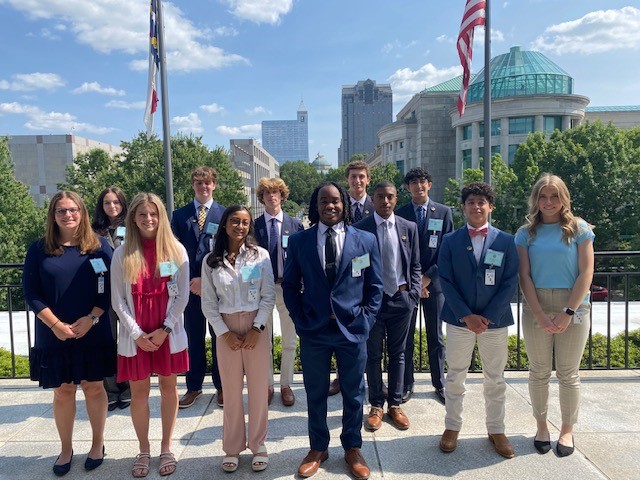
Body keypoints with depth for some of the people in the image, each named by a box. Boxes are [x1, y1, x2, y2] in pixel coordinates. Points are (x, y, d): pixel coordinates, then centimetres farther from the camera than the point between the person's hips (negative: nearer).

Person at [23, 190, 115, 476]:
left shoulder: (99, 246, 0)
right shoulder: (39, 249, 2)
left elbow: (110, 287, -3)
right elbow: (31, 292, -2)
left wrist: (91, 319, -14)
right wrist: (56, 325, -12)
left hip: (94, 333, 0)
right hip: (54, 335, 1)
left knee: (94, 388, 10)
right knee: (62, 391, 10)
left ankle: (97, 444, 27)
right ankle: (66, 449, 28)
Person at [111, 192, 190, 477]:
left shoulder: (176, 250, -2)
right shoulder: (122, 254, -1)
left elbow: (182, 296, -3)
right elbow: (117, 299, -2)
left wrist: (164, 329, -10)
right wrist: (137, 333, -9)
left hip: (168, 333, 0)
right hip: (135, 335, 0)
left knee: (168, 388, 10)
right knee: (139, 392, 9)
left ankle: (166, 448, 26)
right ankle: (144, 450, 27)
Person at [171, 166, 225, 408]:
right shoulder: (179, 215, 8)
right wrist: (186, 281, -5)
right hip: (190, 286, 2)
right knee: (194, 338, 9)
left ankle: (221, 386, 21)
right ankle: (194, 386, 23)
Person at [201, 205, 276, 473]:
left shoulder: (260, 255, -2)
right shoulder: (211, 261, 2)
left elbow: (269, 296, -3)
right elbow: (208, 303, 2)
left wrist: (257, 328, -11)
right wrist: (224, 333, -7)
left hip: (256, 328, -1)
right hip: (226, 330, 1)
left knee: (259, 390, 6)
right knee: (231, 392, 10)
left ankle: (258, 446, 23)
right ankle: (232, 449, 25)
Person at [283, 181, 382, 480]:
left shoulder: (366, 240, 0)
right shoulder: (298, 241, 0)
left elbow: (375, 286, 4)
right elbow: (290, 285, 5)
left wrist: (365, 320, -4)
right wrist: (300, 320, -2)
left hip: (353, 330, 0)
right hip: (313, 331, 0)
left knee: (353, 393, 14)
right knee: (315, 393, 14)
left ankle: (352, 447, 36)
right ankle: (318, 447, 35)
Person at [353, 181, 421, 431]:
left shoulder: (409, 228, 4)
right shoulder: (359, 229, -4)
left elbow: (415, 266, 8)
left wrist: (413, 295, -1)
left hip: (401, 299, 2)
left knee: (397, 354, 13)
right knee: (373, 355, 8)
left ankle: (395, 404, 27)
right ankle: (376, 406, 23)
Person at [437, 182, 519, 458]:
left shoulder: (505, 241, 1)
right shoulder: (450, 241, 0)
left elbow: (510, 282, -3)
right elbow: (445, 281, -4)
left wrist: (488, 317, -11)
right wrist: (466, 315, -12)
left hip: (495, 320, 1)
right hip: (459, 319, 0)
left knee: (495, 379, 12)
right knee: (455, 377, 10)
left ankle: (496, 430, 28)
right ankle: (452, 427, 25)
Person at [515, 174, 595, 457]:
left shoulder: (579, 229, 1)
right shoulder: (526, 233, 4)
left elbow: (586, 273, -4)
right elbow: (524, 276, -1)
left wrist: (568, 312, -11)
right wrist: (540, 315, -9)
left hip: (573, 308, -1)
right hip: (536, 308, 1)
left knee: (569, 373, 7)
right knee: (539, 371, 9)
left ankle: (567, 430, 23)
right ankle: (541, 426, 25)